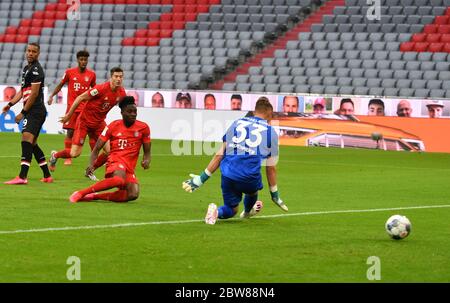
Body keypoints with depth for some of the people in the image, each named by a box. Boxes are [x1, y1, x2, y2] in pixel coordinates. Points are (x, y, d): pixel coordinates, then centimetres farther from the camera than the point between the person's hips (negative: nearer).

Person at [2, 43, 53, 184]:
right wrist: (10, 104, 11)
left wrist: (23, 112, -14)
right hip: (31, 112, 10)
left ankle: (22, 177, -32)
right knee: (32, 144, 14)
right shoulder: (27, 68, 20)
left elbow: (34, 94, -16)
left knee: (26, 139, -21)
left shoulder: (36, 70, -11)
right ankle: (47, 176, 21)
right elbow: (23, 91, 24)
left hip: (35, 110, -10)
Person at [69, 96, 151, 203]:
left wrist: (146, 161, -11)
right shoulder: (113, 126, 1)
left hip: (130, 167, 4)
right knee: (119, 180, -40)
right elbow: (96, 149, 3)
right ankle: (80, 193, -30)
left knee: (133, 195, -25)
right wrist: (92, 164, -15)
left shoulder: (143, 127, 5)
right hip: (115, 160, -4)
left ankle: (94, 196, -9)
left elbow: (147, 152, 13)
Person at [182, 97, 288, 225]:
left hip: (228, 175, 2)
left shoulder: (236, 123, 16)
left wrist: (201, 178, 16)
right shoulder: (271, 132, 10)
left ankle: (216, 211, -10)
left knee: (231, 209, 18)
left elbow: (219, 155, 13)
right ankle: (247, 212, 54)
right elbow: (271, 168, 12)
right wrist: (275, 195, 22)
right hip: (249, 178, -2)